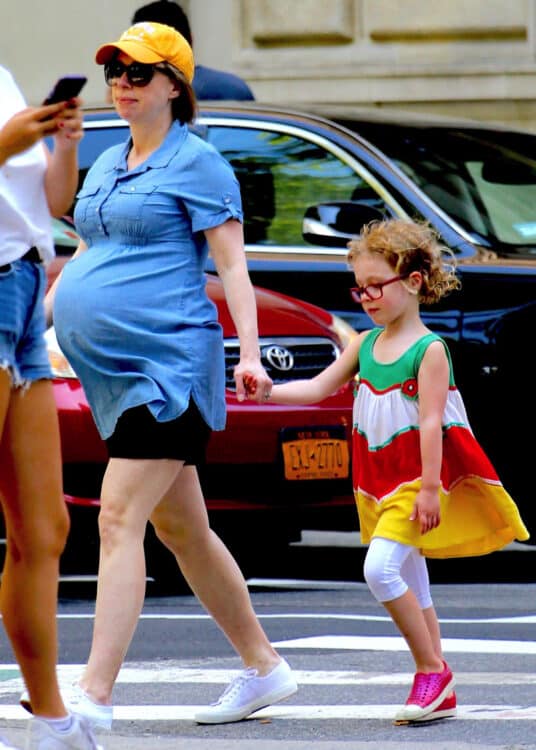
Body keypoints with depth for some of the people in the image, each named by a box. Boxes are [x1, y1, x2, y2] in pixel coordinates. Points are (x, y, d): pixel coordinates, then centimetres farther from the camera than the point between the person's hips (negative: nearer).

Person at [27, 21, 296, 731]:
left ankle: (93, 695, -23)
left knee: (119, 519, -17)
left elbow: (232, 265, -9)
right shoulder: (106, 166, 19)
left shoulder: (197, 163, -5)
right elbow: (84, 257, 28)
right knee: (179, 527, 14)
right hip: (116, 372, 9)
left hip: (168, 363, -9)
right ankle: (264, 667, 25)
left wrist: (249, 351, -17)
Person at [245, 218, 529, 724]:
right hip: (379, 481, 8)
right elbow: (318, 388, 9)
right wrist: (268, 392, -7)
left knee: (380, 568, -22)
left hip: (416, 477, -8)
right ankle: (438, 691, 15)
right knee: (410, 582, 10)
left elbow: (431, 422, -17)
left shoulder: (429, 350, -12)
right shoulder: (365, 345, 8)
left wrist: (429, 488, -21)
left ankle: (432, 668, -11)